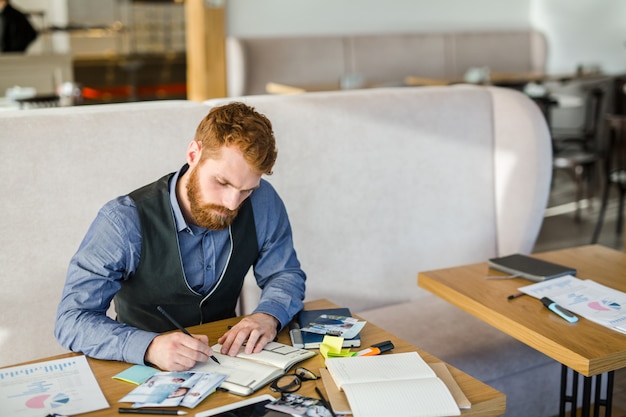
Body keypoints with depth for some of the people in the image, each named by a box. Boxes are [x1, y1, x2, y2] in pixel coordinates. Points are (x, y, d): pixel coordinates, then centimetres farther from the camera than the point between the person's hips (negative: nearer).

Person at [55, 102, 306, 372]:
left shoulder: (262, 202, -10)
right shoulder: (124, 221, -21)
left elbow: (286, 275, 3)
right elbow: (71, 320, -21)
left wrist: (268, 316, -20)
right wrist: (150, 347, -38)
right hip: (146, 374, -2)